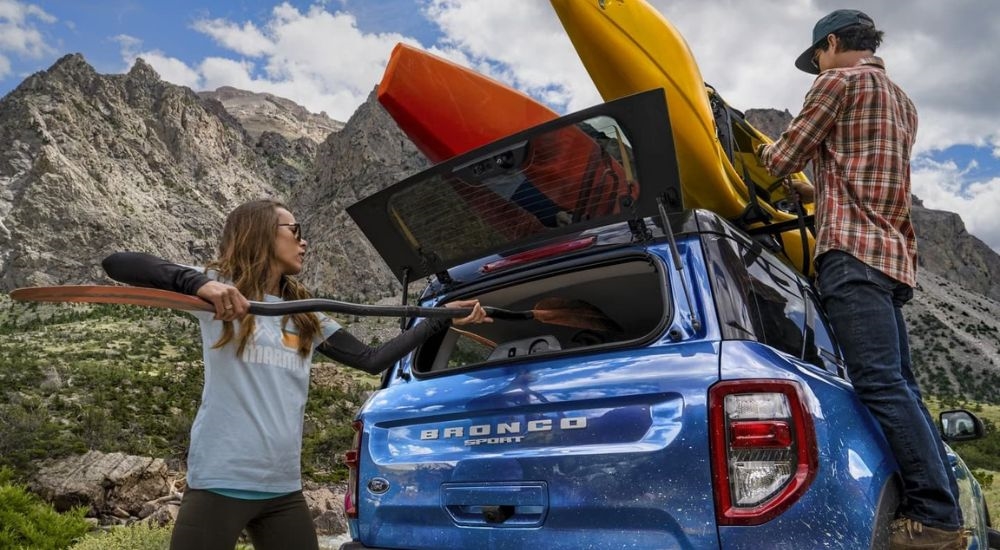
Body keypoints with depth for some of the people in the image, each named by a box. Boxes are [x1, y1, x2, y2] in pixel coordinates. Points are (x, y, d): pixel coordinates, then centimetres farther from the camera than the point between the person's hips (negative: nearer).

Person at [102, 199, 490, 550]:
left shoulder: (306, 318, 14)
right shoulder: (221, 291, -2)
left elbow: (371, 359, 14)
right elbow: (117, 264, -10)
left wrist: (441, 319, 15)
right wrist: (199, 284, -27)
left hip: (284, 490, 6)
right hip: (221, 484, -5)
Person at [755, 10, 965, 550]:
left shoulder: (840, 79, 2)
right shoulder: (901, 102, 29)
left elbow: (783, 158, 2)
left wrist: (764, 152, 23)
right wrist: (812, 190, 41)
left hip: (852, 249, -9)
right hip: (893, 254, 10)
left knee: (882, 384, -14)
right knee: (900, 387, 8)